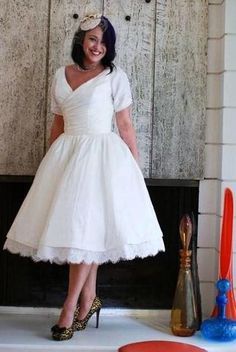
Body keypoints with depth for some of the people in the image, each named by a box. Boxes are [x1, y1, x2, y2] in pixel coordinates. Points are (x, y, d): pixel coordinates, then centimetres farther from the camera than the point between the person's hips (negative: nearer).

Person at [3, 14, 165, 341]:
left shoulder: (115, 76, 0)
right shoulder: (61, 75, 12)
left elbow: (126, 126, -1)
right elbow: (58, 124, 16)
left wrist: (137, 166, -2)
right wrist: (50, 163, 15)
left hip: (101, 155, -5)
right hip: (66, 155, 5)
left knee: (86, 227, -9)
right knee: (74, 227, 5)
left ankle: (71, 306, -2)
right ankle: (89, 298, 18)